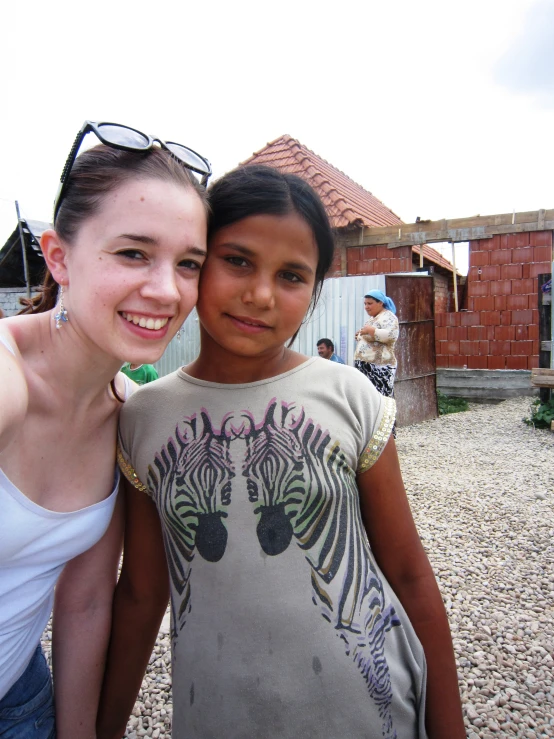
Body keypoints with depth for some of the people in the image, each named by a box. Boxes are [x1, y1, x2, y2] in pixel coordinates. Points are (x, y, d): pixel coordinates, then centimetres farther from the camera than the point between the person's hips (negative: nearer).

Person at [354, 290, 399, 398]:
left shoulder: (388, 317, -6)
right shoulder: (372, 318, 21)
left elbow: (391, 336, -24)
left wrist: (370, 330, -20)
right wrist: (360, 337, 15)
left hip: (379, 366, -9)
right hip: (366, 366, 9)